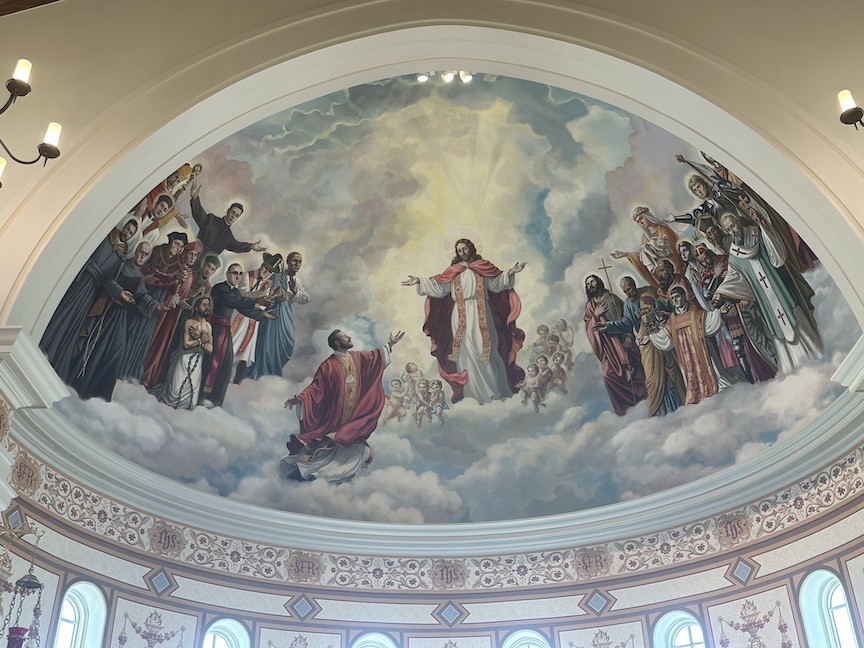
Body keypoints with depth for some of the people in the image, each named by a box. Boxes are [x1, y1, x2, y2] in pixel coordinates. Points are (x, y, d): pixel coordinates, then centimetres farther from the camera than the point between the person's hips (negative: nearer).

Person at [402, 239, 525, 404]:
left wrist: (510, 273, -10)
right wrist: (419, 281, 2)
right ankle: (468, 390, 1)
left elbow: (497, 283, 3)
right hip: (461, 315, 2)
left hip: (480, 313, -1)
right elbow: (438, 287, 9)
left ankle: (495, 389, 0)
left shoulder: (482, 266, 9)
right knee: (465, 350, -1)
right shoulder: (453, 270, 12)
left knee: (483, 349, -6)